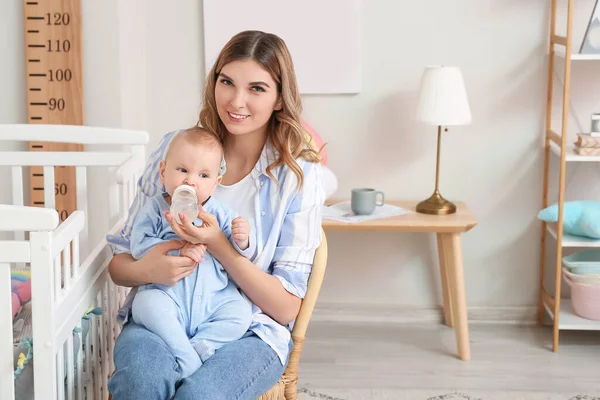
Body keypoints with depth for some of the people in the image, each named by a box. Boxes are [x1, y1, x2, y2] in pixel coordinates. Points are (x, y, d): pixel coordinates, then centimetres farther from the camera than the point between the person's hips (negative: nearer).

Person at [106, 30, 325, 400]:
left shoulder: (300, 175, -3)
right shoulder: (176, 148, 3)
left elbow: (286, 307, -5)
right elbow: (119, 263, 8)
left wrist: (218, 245, -20)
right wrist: (145, 270, -18)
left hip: (250, 330, -1)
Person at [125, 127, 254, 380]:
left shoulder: (220, 214, 6)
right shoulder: (154, 210, 2)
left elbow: (241, 255, 5)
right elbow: (140, 245, -10)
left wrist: (241, 240, -20)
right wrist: (178, 251, -23)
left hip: (213, 297, 2)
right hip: (167, 294, -2)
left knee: (240, 315, -21)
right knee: (146, 303, -32)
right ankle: (189, 360, -26)